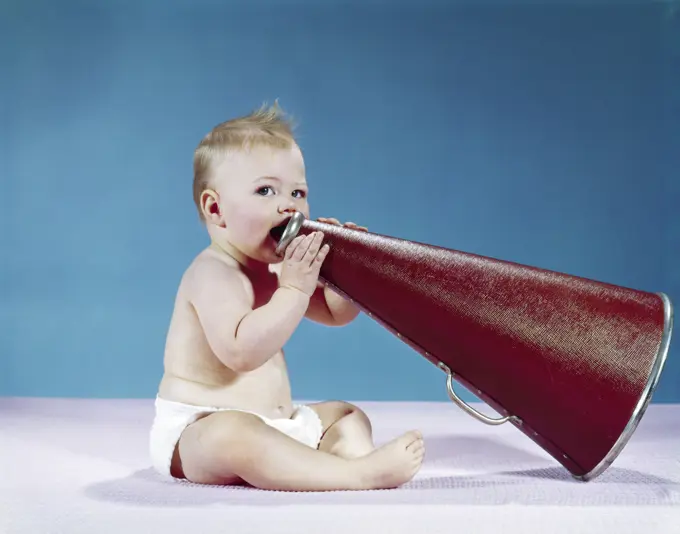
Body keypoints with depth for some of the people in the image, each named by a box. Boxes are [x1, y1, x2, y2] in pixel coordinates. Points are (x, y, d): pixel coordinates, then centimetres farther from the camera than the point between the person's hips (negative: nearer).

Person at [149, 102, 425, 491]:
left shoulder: (274, 268, 11)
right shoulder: (213, 273, -19)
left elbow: (335, 311, 17)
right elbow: (242, 351, -33)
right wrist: (295, 289, -31)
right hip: (198, 429, -10)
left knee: (346, 415, 14)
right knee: (233, 436, -41)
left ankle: (359, 457, -18)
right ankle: (358, 475, -42)